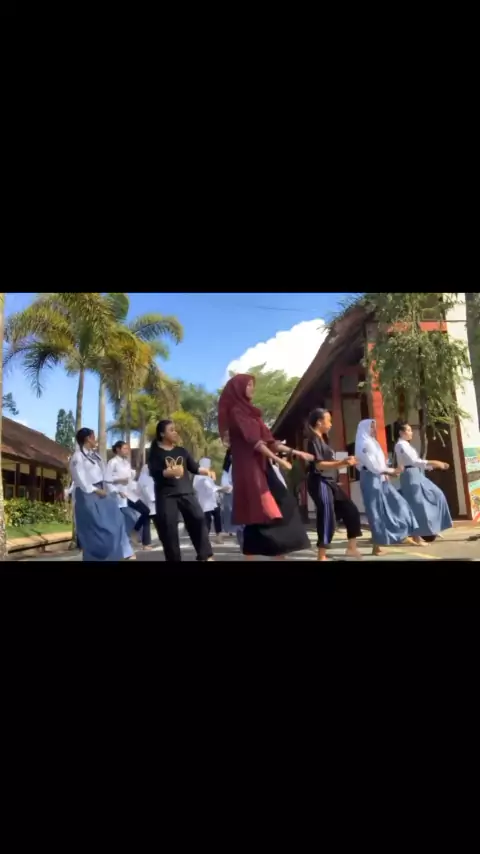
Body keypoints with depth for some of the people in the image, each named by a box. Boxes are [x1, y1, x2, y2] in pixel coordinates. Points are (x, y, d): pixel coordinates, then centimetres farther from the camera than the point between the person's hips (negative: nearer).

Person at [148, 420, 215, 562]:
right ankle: (173, 558, 9)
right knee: (168, 528, -4)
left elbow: (194, 467, 14)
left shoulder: (181, 451, 15)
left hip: (186, 491, 3)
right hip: (166, 494, -3)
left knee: (198, 519, -7)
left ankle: (206, 555, -1)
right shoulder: (156, 452, 2)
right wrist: (170, 472, -28)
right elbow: (154, 472, -11)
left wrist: (206, 471, -4)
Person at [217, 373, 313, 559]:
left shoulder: (250, 412, 19)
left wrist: (295, 452, 13)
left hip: (261, 466, 9)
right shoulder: (236, 411, -7)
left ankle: (278, 554, 4)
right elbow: (253, 441, -16)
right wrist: (278, 459, -18)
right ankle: (250, 555, -3)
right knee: (257, 513, -10)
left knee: (282, 505, 3)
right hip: (249, 468, -9)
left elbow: (267, 439, 16)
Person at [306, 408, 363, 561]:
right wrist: (341, 462, -27)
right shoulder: (314, 439, -10)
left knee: (351, 511, 11)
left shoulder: (323, 439, 18)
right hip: (320, 483, -10)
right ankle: (322, 556, 1)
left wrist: (345, 463, 23)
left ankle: (351, 547, 23)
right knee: (327, 519, -9)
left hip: (330, 483, 10)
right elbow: (319, 465, -20)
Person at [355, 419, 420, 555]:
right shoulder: (364, 444, -12)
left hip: (380, 479, 9)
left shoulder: (372, 442, 19)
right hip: (371, 480, -9)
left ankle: (404, 535, 13)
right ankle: (377, 546, 2)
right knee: (377, 512, -5)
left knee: (396, 504, 7)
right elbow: (372, 466, -18)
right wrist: (391, 471, -12)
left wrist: (388, 471, 1)